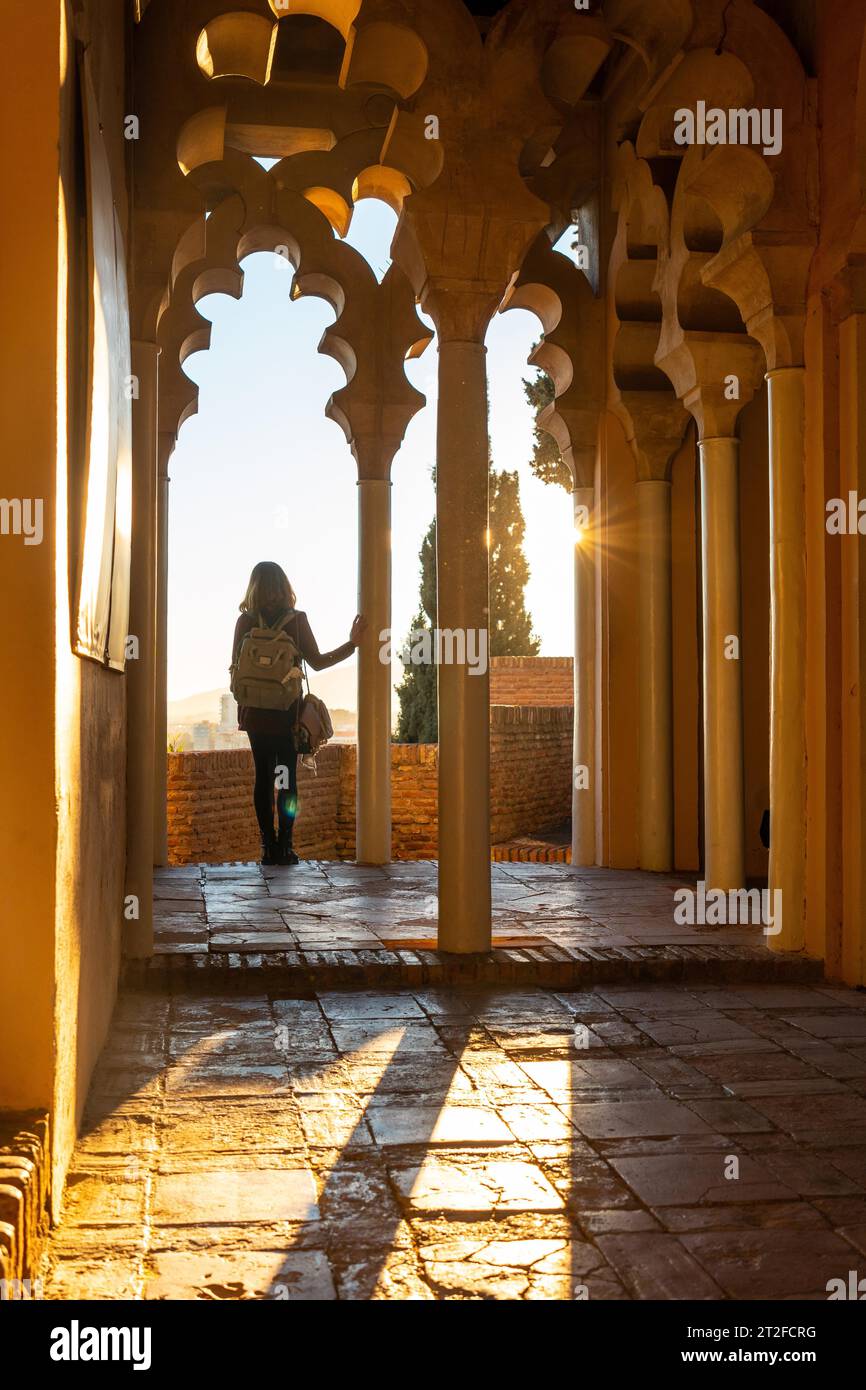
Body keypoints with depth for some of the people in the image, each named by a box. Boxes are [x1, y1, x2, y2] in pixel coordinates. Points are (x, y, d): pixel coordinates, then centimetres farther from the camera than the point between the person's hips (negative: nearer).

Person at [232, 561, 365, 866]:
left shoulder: (246, 622, -1)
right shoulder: (296, 620, -5)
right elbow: (317, 662, -4)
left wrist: (241, 711, 11)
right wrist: (352, 643, 3)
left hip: (255, 713, 1)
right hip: (288, 713, -1)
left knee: (263, 777, 6)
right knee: (287, 779, 4)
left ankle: (269, 846, 3)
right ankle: (284, 846, 0)